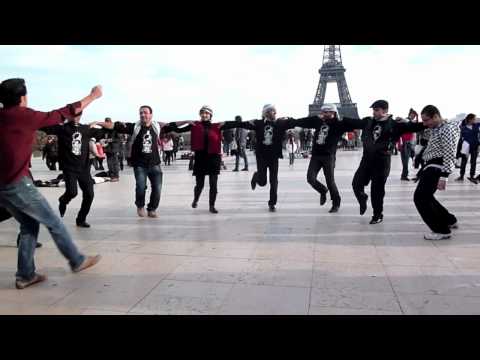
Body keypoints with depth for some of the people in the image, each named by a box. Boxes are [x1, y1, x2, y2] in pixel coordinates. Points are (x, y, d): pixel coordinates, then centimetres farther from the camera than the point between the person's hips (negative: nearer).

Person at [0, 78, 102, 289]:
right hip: (17, 184, -8)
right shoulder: (24, 116, -10)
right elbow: (63, 114, -4)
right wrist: (92, 97, 5)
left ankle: (25, 275, 19)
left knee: (29, 224, 18)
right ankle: (77, 261, 18)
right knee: (53, 222, 6)